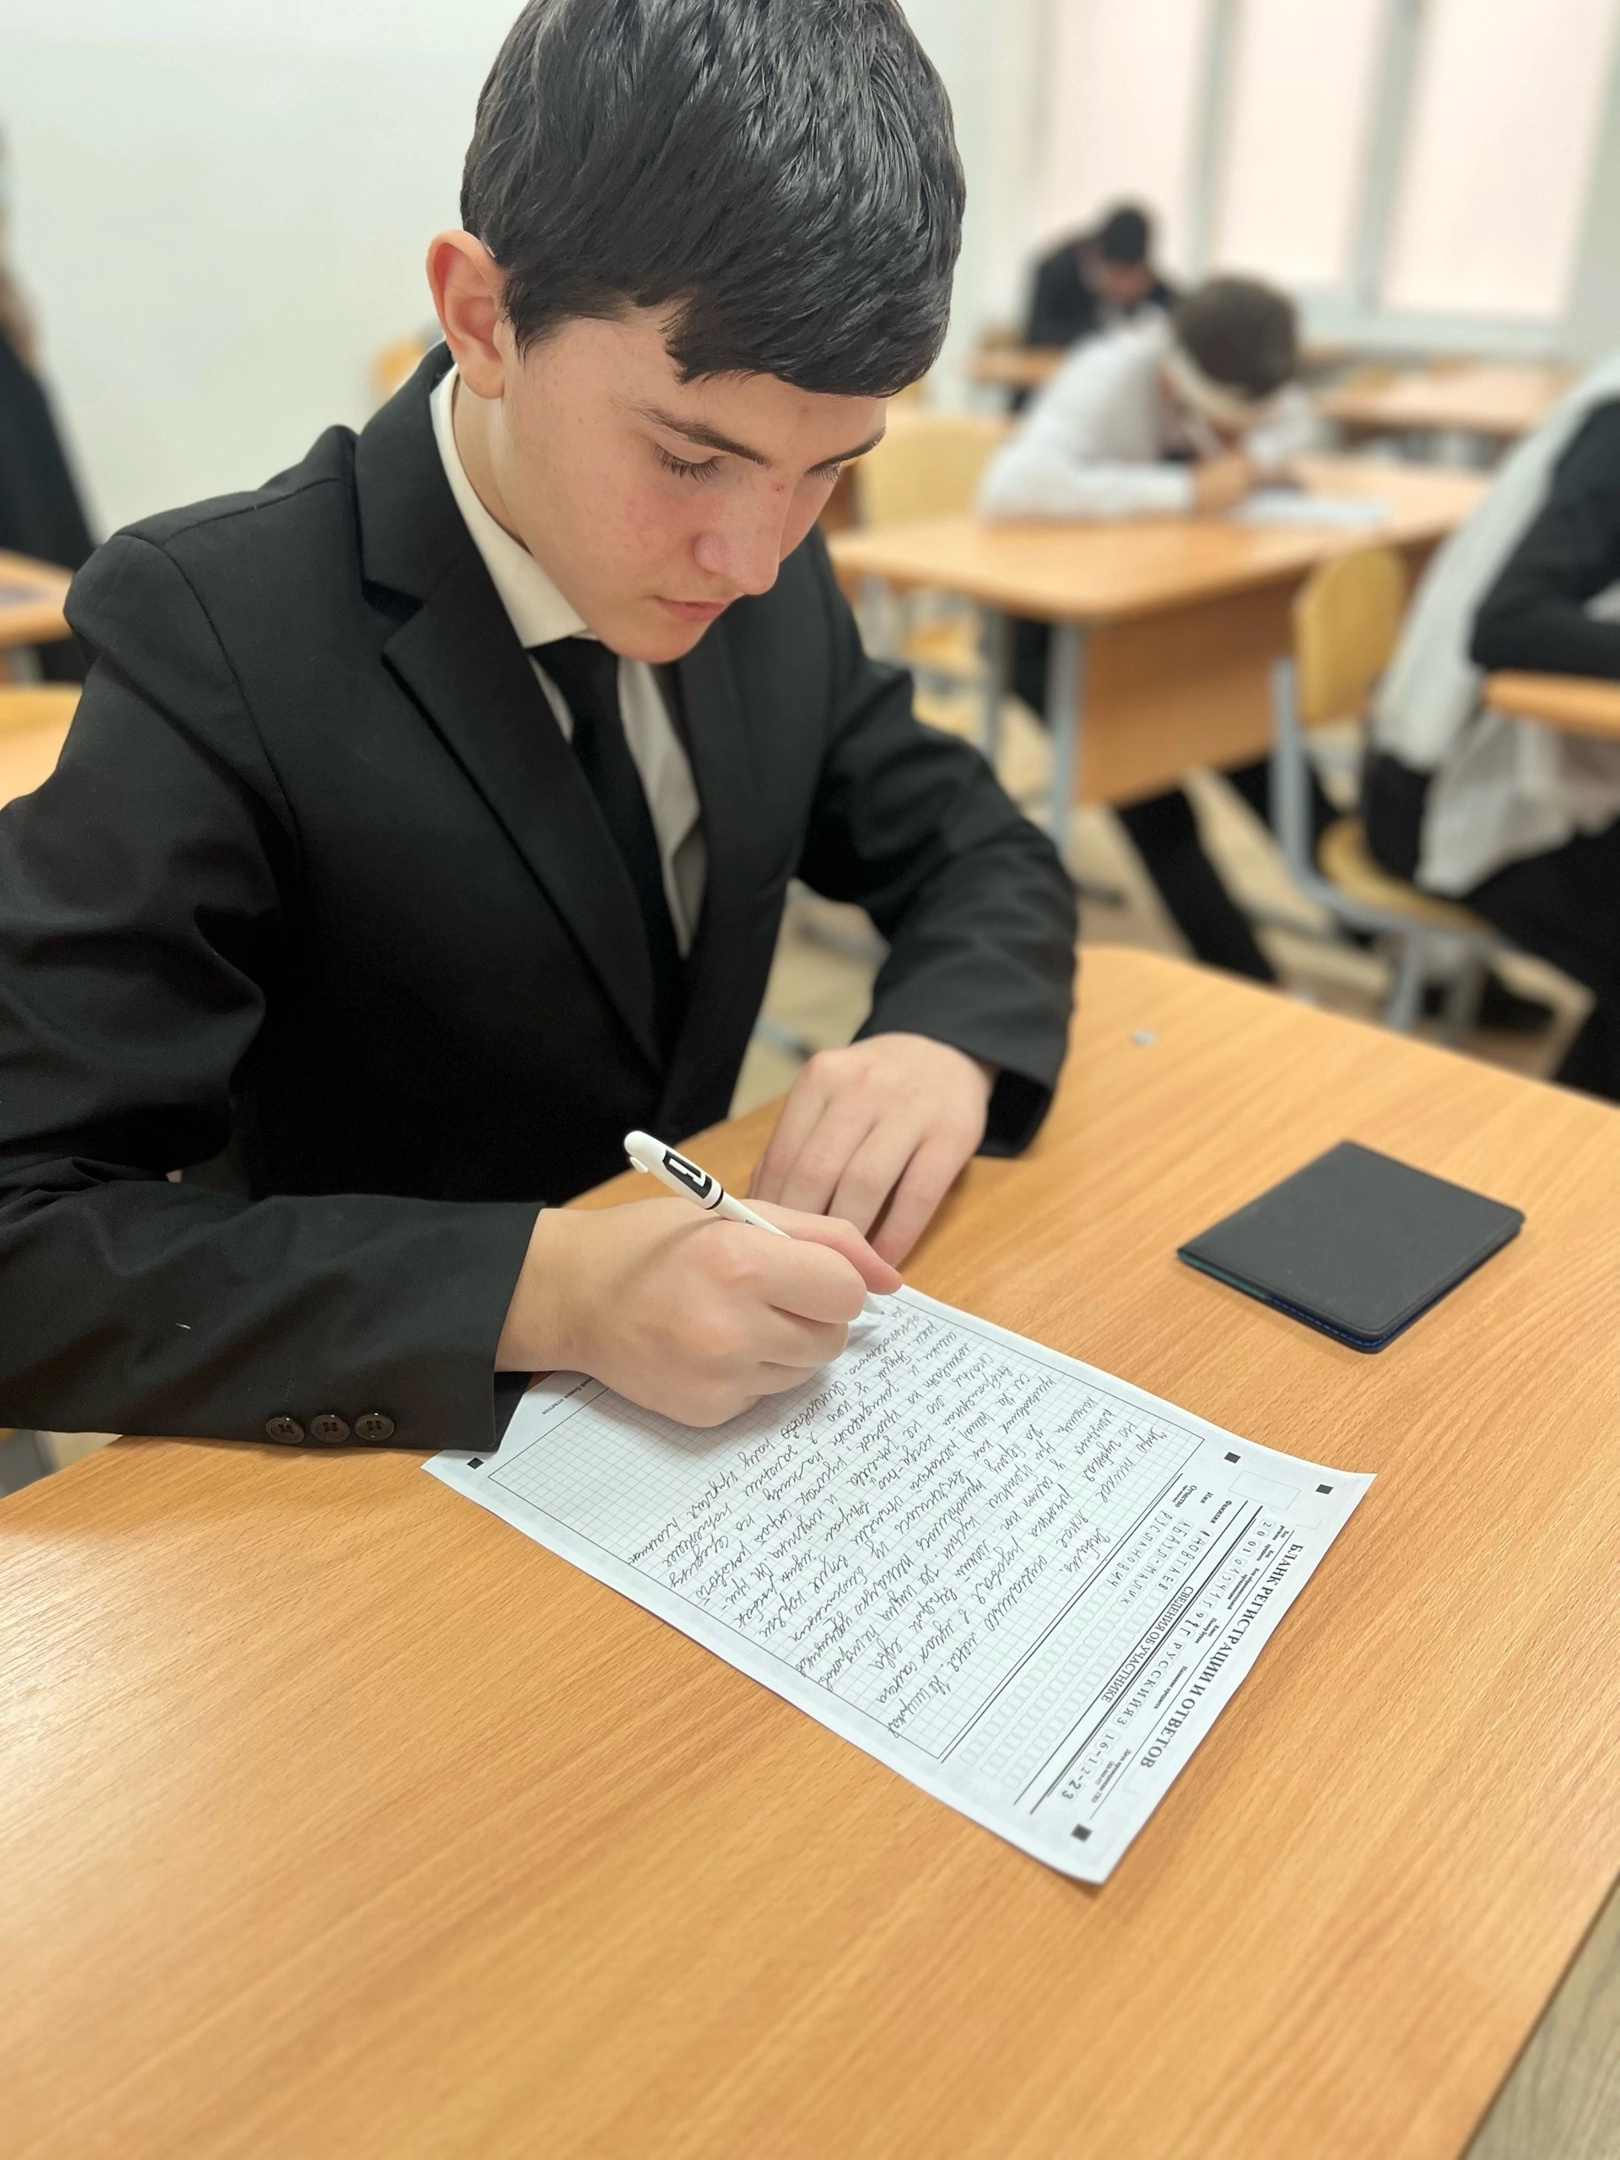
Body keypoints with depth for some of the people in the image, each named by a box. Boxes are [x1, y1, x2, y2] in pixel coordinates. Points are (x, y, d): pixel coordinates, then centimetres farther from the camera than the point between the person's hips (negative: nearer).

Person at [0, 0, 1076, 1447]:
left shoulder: (770, 582, -5)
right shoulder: (218, 638, -20)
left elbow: (980, 858, 4)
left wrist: (944, 1038, -17)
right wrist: (545, 1289, -33)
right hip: (395, 1442, -3)